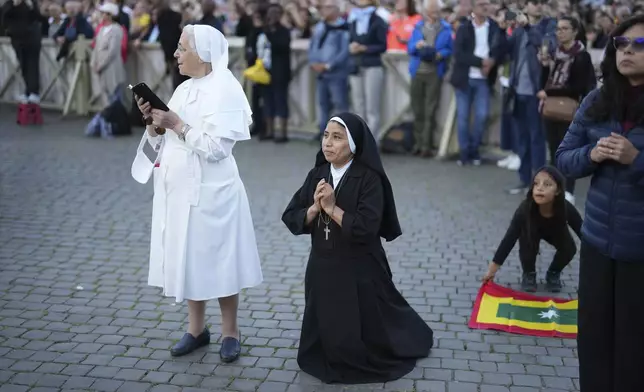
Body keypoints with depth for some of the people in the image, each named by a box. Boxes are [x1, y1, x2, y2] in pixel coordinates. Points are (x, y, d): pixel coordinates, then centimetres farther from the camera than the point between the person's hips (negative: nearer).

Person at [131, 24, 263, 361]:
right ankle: (197, 328, 26)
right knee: (187, 259, 13)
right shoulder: (183, 89, 11)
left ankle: (230, 332, 17)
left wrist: (177, 124, -18)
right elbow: (164, 144, 13)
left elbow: (215, 148, -21)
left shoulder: (224, 89, -12)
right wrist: (154, 122, -5)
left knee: (215, 260, 3)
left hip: (209, 192, -7)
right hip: (178, 191, 7)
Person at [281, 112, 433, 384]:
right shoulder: (317, 175, 2)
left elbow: (366, 228, -24)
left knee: (365, 333, 9)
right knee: (327, 334, 13)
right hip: (322, 269, 5)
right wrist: (315, 208, -17)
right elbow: (291, 219, 0)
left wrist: (332, 208, -22)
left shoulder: (369, 179, -15)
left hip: (360, 272, -5)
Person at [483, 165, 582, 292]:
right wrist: (491, 270, -33)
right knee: (527, 242, -30)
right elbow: (509, 238, -35)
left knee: (569, 248, -22)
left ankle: (553, 273, 8)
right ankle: (529, 274, 1)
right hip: (532, 231, -1)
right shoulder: (525, 209, -41)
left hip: (556, 232, 1)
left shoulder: (567, 209, -39)